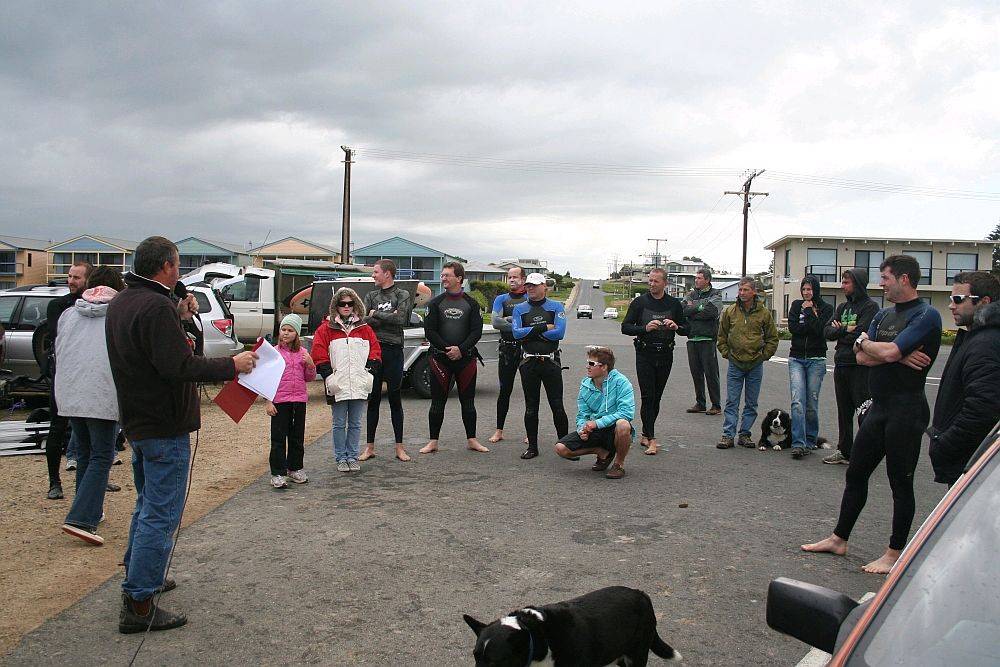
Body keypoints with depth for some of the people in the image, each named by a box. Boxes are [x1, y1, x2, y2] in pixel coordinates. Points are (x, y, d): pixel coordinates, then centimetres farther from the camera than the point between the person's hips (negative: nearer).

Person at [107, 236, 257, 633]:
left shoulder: (120, 303, 10)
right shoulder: (156, 307, -22)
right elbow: (180, 367, -28)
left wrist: (178, 317, 13)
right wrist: (232, 365, -18)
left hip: (137, 422, 11)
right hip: (165, 428, -10)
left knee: (147, 505, 24)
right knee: (161, 515, -3)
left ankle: (140, 577, 37)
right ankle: (139, 606, 2)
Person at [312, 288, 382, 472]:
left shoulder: (364, 329, 11)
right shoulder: (326, 329, 4)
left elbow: (375, 351, 9)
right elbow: (319, 355, -1)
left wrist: (370, 372, -2)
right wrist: (328, 375, -8)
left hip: (360, 385, 2)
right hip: (338, 386, -2)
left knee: (355, 424, 9)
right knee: (339, 424, 5)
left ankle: (352, 457, 19)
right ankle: (341, 458, 16)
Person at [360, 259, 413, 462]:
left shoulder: (403, 295, 3)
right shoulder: (371, 296, 13)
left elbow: (401, 319, -14)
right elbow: (363, 320, -1)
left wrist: (375, 314, -4)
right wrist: (388, 318, -11)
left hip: (393, 350, -3)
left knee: (395, 399, 3)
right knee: (373, 399, 5)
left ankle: (399, 447, 10)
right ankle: (370, 446, 12)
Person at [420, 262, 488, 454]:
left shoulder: (471, 303, 5)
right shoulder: (435, 303, 4)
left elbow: (477, 331, -1)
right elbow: (430, 331, -2)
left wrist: (461, 349, -14)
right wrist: (446, 349, -13)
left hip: (466, 357, 0)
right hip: (440, 357, 0)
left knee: (468, 401, 7)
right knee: (437, 401, 3)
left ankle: (472, 440, 17)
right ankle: (433, 441, 11)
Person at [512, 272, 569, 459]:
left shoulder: (556, 307, 3)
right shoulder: (519, 309, 8)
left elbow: (559, 332, -12)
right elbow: (516, 333, -8)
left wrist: (530, 332, -8)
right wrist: (544, 328, -13)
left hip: (551, 362, -2)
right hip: (528, 363, 2)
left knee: (557, 406, 0)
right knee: (531, 407, 8)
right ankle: (532, 447, 17)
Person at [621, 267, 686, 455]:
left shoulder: (674, 304, 7)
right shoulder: (639, 302, 0)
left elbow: (686, 329, 12)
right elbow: (625, 327, -1)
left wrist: (676, 326, -11)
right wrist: (645, 328, -17)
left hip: (665, 356, 3)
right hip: (645, 354, -2)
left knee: (656, 397, 8)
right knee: (647, 396, -9)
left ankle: (645, 435, 21)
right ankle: (651, 439, -8)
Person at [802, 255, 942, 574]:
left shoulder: (926, 316, -12)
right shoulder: (883, 315, 14)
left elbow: (889, 352, -24)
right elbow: (862, 358, 3)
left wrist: (864, 342, -3)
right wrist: (898, 356, -12)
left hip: (906, 409, -8)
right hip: (878, 407, 8)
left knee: (900, 483, 2)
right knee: (855, 474, 13)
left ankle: (895, 553, 14)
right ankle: (839, 539, 24)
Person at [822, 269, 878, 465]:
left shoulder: (870, 306, -8)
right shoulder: (842, 307, 15)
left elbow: (860, 334, -19)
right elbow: (827, 331, 6)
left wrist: (839, 331, -3)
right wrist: (845, 330, -11)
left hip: (860, 366, -8)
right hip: (841, 364, 8)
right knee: (844, 411, 13)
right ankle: (844, 451, 21)